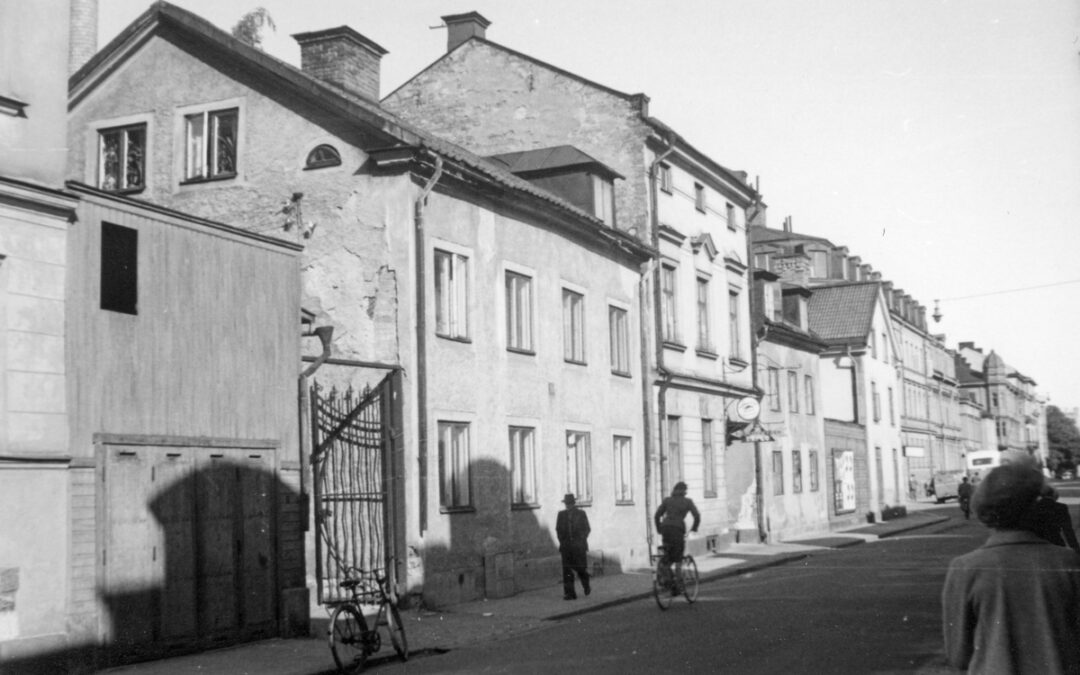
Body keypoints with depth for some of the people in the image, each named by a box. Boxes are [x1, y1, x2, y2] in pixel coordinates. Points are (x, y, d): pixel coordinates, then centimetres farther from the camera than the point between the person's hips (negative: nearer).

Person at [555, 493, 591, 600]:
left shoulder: (581, 514, 4)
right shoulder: (561, 514, 10)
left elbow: (586, 529, 6)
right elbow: (558, 529, 15)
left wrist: (581, 540, -4)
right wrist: (562, 541, 3)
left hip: (579, 546, -2)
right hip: (566, 547, 2)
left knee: (581, 568, 1)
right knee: (567, 570, -6)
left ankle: (586, 586, 30)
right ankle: (569, 593, -6)